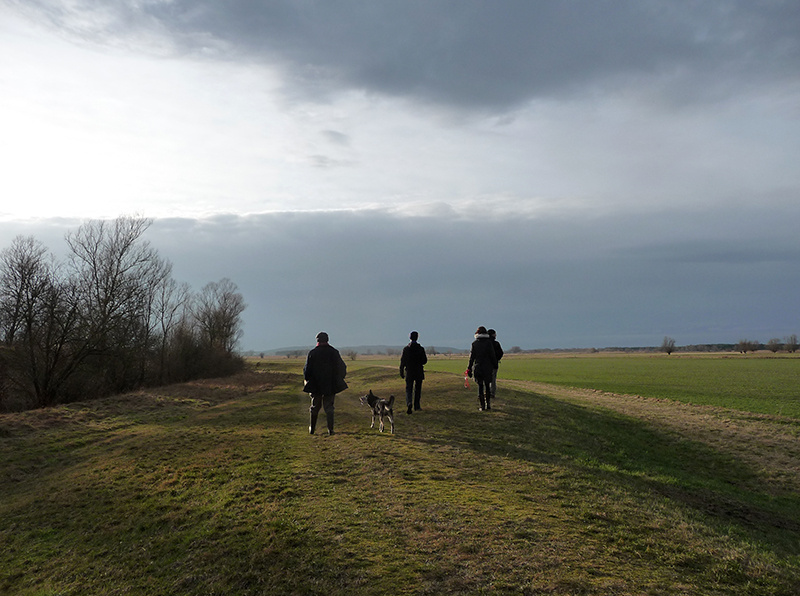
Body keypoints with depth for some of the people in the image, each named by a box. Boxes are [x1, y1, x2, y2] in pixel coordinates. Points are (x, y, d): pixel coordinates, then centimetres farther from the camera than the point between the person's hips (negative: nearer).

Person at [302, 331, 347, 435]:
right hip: (331, 385, 0)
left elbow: (307, 370, -2)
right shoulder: (334, 352, -2)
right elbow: (342, 368, 4)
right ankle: (330, 429, -3)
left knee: (315, 407, 14)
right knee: (329, 407, 5)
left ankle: (312, 429, 22)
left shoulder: (312, 353, -5)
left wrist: (307, 380, 14)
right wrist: (338, 379, 18)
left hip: (316, 385, 0)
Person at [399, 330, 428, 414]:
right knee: (417, 389, 14)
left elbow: (402, 362, -3)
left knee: (408, 389, 3)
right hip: (419, 373, 0)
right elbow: (424, 361, -6)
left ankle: (409, 403, -20)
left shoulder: (406, 349, -4)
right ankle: (416, 406, 19)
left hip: (409, 373, 0)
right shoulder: (421, 349, -7)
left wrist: (401, 373, 5)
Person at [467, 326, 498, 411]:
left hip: (477, 368, 0)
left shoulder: (474, 343, -1)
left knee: (480, 386, 5)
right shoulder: (488, 342, -5)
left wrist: (469, 368, 4)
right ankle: (488, 405, 13)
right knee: (487, 386, 12)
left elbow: (472, 357, -1)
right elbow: (492, 356, -4)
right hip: (487, 368, 0)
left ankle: (482, 406, 3)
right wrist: (495, 365, 7)